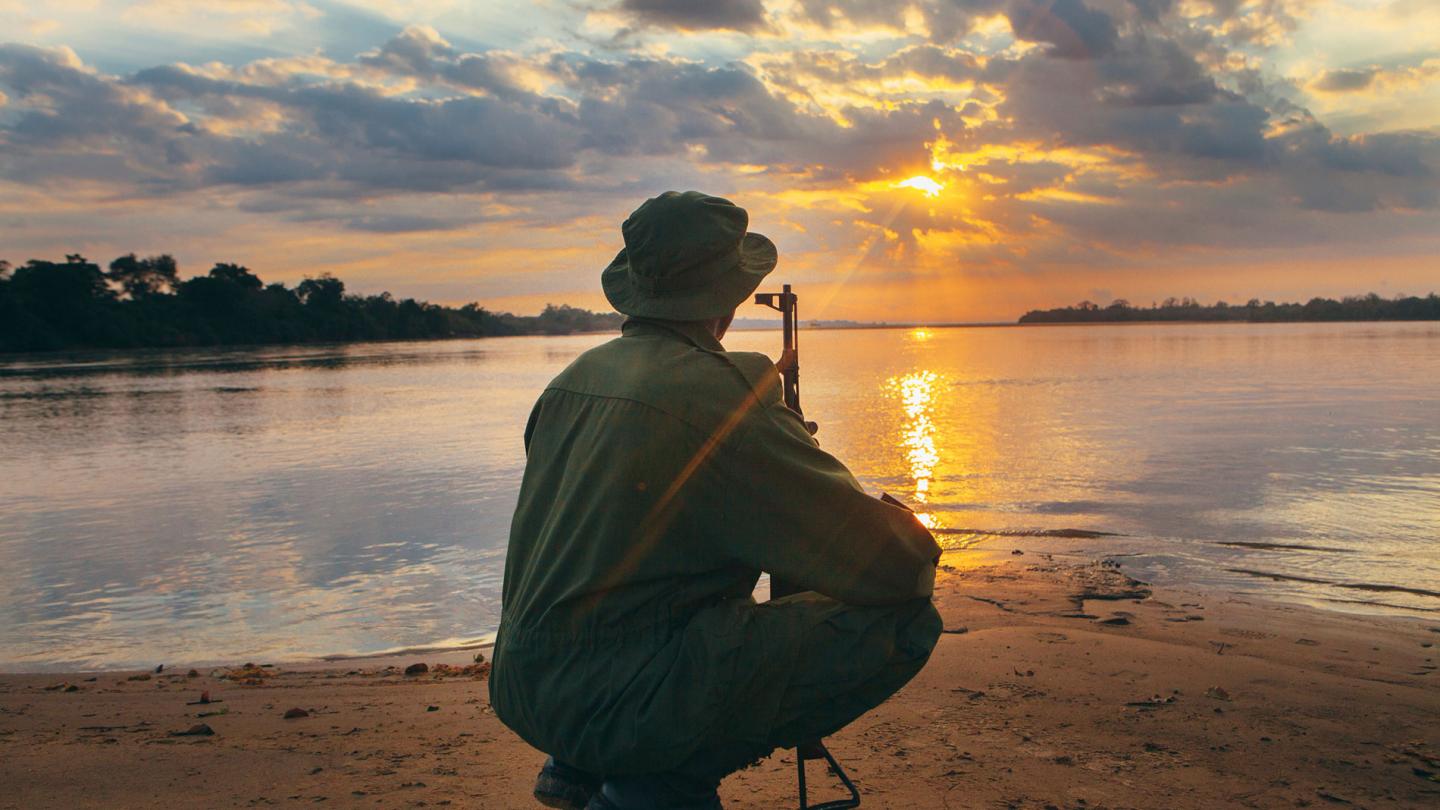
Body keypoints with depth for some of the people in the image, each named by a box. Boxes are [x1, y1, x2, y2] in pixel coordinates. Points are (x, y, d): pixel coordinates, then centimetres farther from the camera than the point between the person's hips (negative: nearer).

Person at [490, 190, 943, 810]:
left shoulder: (575, 377, 9)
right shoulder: (715, 393, -16)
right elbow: (898, 567, -15)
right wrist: (917, 551, 9)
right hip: (613, 703, -9)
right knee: (904, 622, -10)